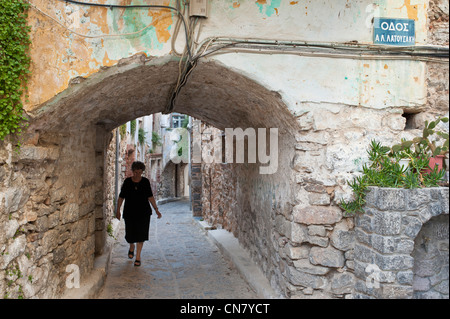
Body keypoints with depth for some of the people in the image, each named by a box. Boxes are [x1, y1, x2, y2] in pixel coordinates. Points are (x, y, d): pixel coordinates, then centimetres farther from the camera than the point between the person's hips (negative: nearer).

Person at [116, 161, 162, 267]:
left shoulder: (145, 181, -1)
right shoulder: (127, 182, -2)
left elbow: (150, 197, 2)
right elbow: (121, 197, 2)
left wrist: (156, 209, -3)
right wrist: (118, 210, -3)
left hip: (143, 212, 0)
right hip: (129, 212, 1)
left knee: (140, 234, -2)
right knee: (130, 234, 6)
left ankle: (138, 257, 9)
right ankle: (132, 247, 40)